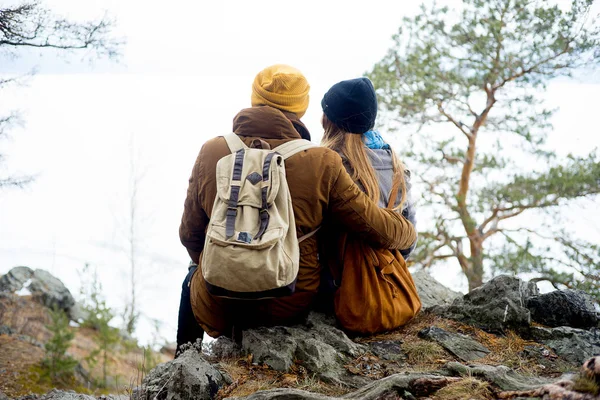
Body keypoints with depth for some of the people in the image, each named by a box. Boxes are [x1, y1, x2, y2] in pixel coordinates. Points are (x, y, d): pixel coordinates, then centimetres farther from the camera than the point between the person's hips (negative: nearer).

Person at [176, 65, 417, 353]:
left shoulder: (212, 152, -9)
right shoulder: (321, 163, -14)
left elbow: (190, 234, 1)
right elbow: (379, 229, -10)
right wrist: (409, 233, 14)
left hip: (218, 308, 1)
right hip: (290, 308, 0)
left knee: (194, 277, 37)